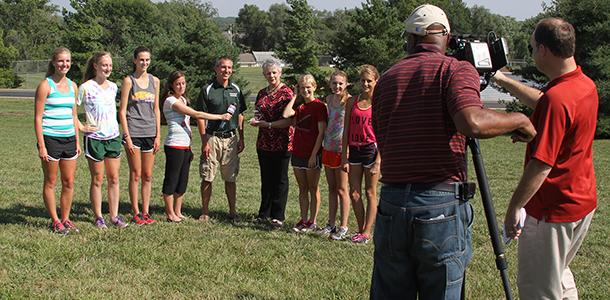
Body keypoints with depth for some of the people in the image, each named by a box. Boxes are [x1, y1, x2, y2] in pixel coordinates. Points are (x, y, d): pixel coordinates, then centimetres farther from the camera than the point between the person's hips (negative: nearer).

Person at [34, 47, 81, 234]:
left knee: (69, 182, 8)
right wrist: (41, 145, -14)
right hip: (50, 139, -6)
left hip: (69, 139, 6)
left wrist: (77, 141, 14)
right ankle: (55, 221, 13)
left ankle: (65, 219, 20)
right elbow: (38, 117, -9)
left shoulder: (72, 85, 11)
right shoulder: (45, 85, -7)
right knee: (50, 182, 4)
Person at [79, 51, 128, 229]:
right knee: (97, 180, 3)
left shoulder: (113, 87, 7)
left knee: (114, 178, 7)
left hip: (113, 136, 5)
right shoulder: (86, 88, -9)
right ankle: (98, 217, 12)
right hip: (94, 138, -5)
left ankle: (114, 216, 14)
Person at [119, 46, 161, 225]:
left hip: (150, 133, 4)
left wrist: (158, 135, 6)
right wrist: (127, 137, -11)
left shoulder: (154, 81, 10)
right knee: (135, 175, -1)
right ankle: (136, 213, 6)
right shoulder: (129, 81, -2)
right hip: (133, 133, -4)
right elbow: (122, 111, -4)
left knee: (148, 176, 7)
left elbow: (156, 109, 12)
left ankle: (145, 212, 14)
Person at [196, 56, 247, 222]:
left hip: (231, 138, 3)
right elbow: (200, 117, -5)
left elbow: (240, 116, 14)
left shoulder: (236, 90, 8)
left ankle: (232, 211, 15)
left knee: (230, 178, 8)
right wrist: (204, 142, -10)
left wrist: (241, 139, 8)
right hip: (212, 138, -3)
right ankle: (205, 212, 9)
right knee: (207, 177, 0)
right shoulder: (207, 90, -3)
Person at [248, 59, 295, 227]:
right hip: (264, 143, 6)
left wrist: (268, 124, -18)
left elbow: (289, 120, -15)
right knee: (266, 179, 13)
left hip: (282, 144, -6)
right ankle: (264, 213, 22)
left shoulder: (286, 93, -8)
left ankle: (278, 216, 8)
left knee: (280, 180, 2)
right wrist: (255, 120, 2)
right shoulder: (262, 93, 12)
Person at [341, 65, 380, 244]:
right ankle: (360, 230, 19)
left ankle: (367, 232, 10)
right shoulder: (352, 102, 7)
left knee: (370, 193, 4)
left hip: (371, 149, -4)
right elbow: (346, 131, 8)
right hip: (354, 150, 4)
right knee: (354, 193, 6)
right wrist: (344, 156, 3)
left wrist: (378, 161, -13)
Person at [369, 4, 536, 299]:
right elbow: (472, 122, -21)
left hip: (391, 206, 4)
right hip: (442, 208, -4)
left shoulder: (386, 79, 14)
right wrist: (519, 120, -5)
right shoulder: (456, 70, -2)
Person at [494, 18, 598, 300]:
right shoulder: (586, 85, 2)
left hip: (552, 211, -9)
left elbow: (542, 164, -28)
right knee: (559, 274, 26)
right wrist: (504, 80, 25)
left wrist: (514, 207, -20)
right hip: (584, 202, 9)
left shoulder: (557, 98, -28)